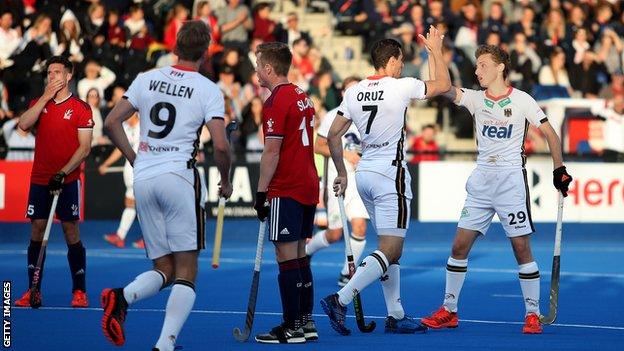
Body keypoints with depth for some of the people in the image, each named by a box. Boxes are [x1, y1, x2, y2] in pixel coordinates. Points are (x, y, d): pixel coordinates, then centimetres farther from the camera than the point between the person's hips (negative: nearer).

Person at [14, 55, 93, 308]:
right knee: (37, 232, 1)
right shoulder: (39, 103, 11)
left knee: (71, 233, -3)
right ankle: (33, 292, 4)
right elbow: (23, 124, -9)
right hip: (39, 180, 3)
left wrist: (63, 172, -17)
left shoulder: (81, 108, -2)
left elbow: (84, 148, -7)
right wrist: (46, 97, -10)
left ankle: (79, 292, 3)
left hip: (68, 181, -3)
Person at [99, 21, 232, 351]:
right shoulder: (208, 89, -3)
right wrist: (225, 181, 8)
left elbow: (111, 122, 9)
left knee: (164, 269, 11)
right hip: (179, 177, -4)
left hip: (143, 180, 4)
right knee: (186, 270, 1)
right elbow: (220, 145, -10)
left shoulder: (146, 79, 9)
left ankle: (123, 296, -20)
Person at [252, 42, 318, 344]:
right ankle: (306, 323, 14)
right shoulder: (302, 97, 13)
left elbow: (272, 152, -16)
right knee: (300, 256, 12)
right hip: (308, 188, 9)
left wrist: (261, 192, -12)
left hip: (286, 191, -9)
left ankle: (291, 328, -5)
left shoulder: (276, 102, -13)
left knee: (287, 258, -6)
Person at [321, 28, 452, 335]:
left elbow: (333, 135, 9)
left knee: (391, 249, 15)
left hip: (364, 173, 8)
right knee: (389, 251, -8)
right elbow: (444, 84, 5)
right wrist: (435, 50, 17)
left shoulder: (353, 92, 7)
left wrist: (341, 173, 19)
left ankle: (396, 316, 15)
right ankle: (339, 301, -21)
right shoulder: (401, 87, -9)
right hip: (391, 174, -8)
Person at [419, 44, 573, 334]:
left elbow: (549, 133, 3)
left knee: (521, 248, -5)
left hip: (511, 180, -4)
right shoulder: (475, 98, 7)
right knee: (460, 246, 1)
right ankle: (449, 311, 10)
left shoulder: (522, 100, -2)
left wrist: (559, 169, -1)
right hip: (481, 181, 4)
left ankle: (532, 314, 5)